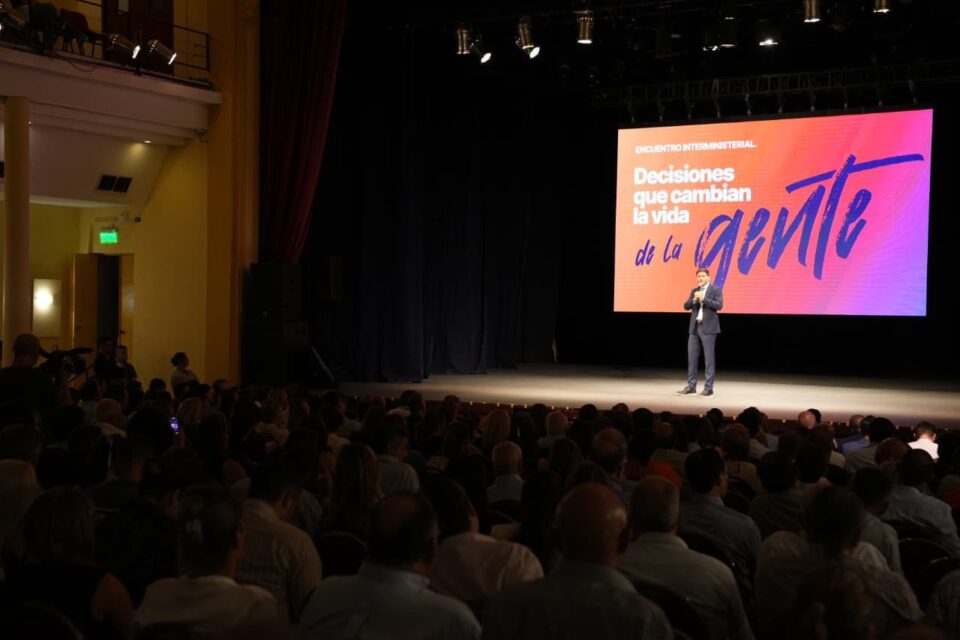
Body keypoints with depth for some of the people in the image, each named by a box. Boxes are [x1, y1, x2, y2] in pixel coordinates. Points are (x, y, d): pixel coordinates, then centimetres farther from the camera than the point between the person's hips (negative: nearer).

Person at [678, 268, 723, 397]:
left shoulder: (716, 289, -2)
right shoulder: (694, 291, 15)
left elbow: (719, 305, -14)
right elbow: (686, 306, 7)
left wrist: (703, 298, -19)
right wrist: (694, 299, -11)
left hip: (708, 328, -6)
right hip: (695, 327, 6)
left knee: (708, 357, -3)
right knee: (691, 356, 6)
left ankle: (708, 387, 0)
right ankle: (691, 385, 13)